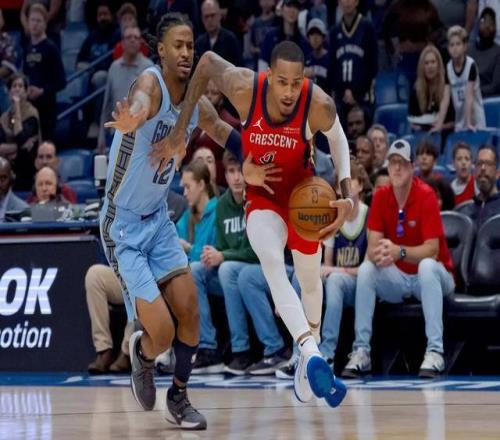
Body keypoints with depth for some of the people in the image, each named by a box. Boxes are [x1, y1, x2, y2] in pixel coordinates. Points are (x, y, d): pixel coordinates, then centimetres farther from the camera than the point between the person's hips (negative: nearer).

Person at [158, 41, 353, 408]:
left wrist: (348, 196, -16)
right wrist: (180, 130, -8)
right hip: (262, 197, -2)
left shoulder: (319, 105, -27)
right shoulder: (245, 88, -28)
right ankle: (312, 356, -44)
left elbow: (337, 139, -5)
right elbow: (207, 62, -8)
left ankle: (309, 357, 41)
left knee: (310, 280, 16)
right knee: (273, 263, -30)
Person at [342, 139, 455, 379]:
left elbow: (432, 250, -25)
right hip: (398, 279, 4)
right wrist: (378, 254, -36)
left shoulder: (425, 195, -18)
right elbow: (372, 246, -11)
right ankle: (361, 351, -22)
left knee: (427, 266, -36)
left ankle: (435, 352, -40)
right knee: (366, 269, -22)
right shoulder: (380, 196, -5)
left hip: (430, 277, -4)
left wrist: (399, 252, -42)